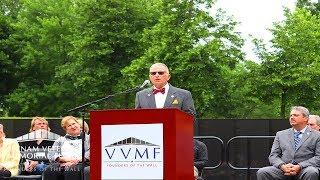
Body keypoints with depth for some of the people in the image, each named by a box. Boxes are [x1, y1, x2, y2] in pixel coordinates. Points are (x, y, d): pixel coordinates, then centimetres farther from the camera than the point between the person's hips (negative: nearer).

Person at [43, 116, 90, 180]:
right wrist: (65, 159, -5)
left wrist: (77, 160, -12)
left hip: (80, 164, -2)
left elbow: (89, 154, 5)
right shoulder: (61, 140, 30)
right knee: (49, 171, -33)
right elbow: (51, 155, 15)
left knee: (70, 171, -40)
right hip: (61, 164, 2)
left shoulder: (87, 138, 22)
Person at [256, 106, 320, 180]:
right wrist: (282, 166, -10)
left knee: (311, 172, -38)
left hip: (304, 169, -2)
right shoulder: (281, 134, 21)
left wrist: (299, 166, -14)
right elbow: (273, 155, 13)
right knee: (261, 172, -24)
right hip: (283, 169, 2)